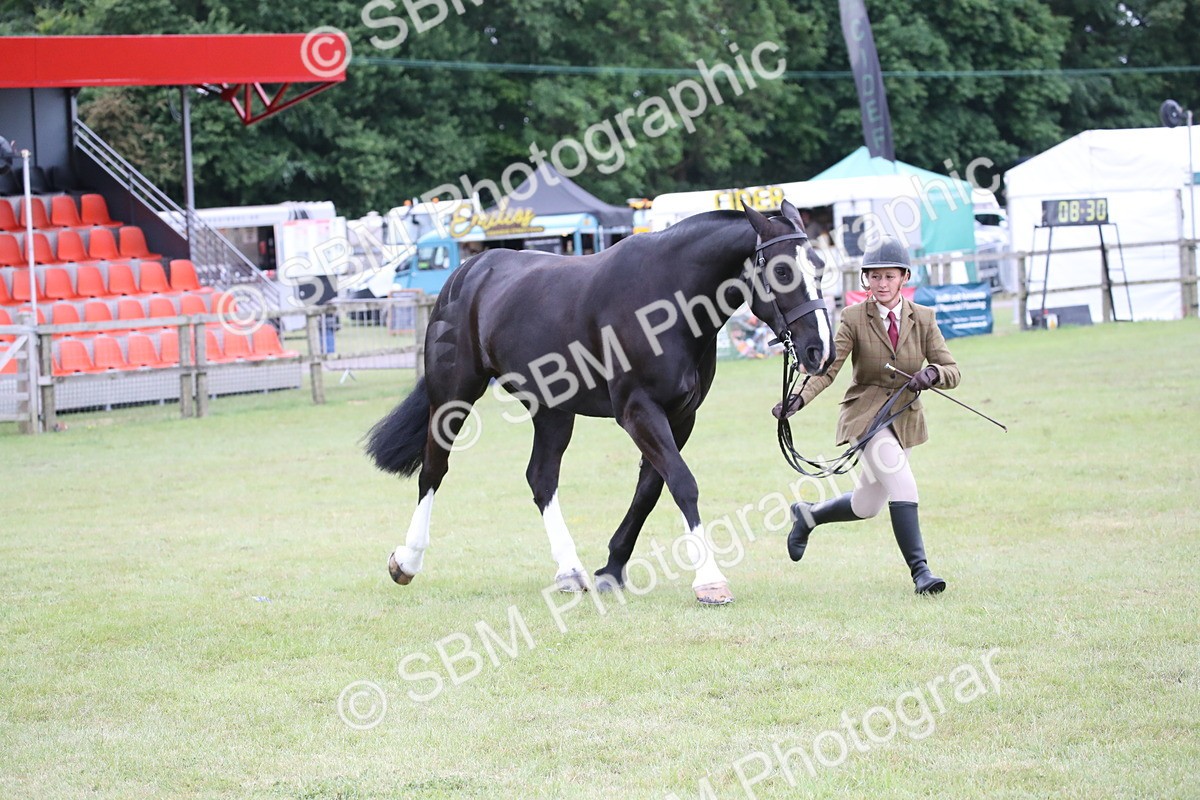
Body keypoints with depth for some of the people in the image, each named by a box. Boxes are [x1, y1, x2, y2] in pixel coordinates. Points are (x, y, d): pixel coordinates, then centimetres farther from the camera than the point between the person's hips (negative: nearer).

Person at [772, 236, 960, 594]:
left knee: (866, 506, 14)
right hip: (866, 414, -4)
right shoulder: (854, 318, -6)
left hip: (905, 416, 5)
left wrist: (933, 373, -26)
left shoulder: (923, 319, 1)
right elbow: (828, 368, -13)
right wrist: (799, 399, -29)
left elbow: (952, 371, -3)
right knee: (901, 482, -26)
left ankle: (808, 515, 42)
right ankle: (919, 569, -23)